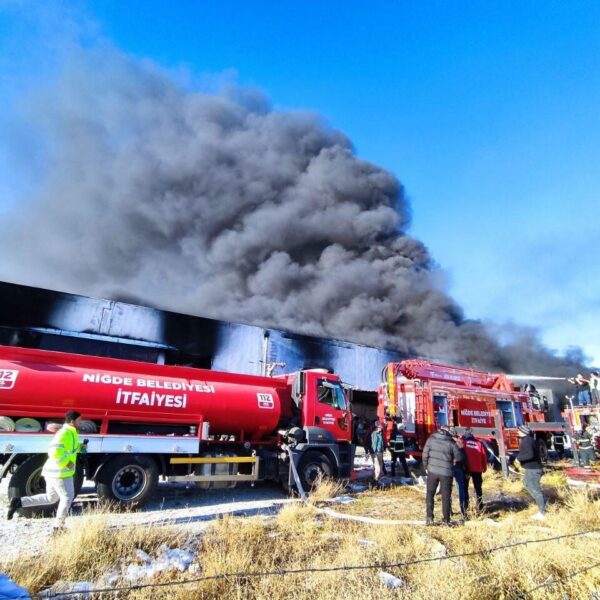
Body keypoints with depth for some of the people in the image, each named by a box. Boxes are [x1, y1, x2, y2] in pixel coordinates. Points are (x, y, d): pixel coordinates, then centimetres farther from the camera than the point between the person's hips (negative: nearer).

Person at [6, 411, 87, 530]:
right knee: (67, 497, 6)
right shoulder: (64, 433, -21)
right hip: (60, 472, -10)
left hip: (54, 471, 10)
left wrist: (81, 446, 6)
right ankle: (58, 526, 17)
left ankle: (19, 502, 19)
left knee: (50, 498, 22)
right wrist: (67, 463, -23)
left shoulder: (71, 433, 10)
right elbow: (54, 452, -31)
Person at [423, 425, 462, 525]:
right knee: (446, 496, 12)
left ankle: (429, 517, 9)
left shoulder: (431, 439, -4)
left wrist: (426, 467, 9)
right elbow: (458, 458, -3)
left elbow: (425, 454, -3)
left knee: (430, 494, 14)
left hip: (432, 471, 1)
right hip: (446, 472, -1)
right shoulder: (451, 443, -8)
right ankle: (446, 519, 18)